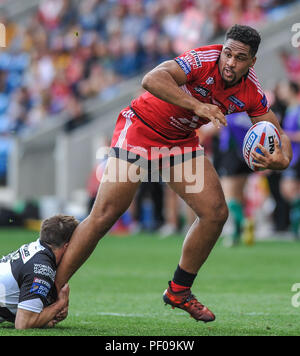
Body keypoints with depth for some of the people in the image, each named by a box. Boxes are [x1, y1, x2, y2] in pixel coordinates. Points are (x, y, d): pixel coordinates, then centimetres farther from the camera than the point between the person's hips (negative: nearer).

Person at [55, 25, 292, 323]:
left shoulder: (251, 93, -9)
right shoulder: (204, 60, -28)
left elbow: (277, 134, 1)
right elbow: (152, 80, -43)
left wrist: (281, 159, -23)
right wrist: (197, 105, -51)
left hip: (181, 141, 6)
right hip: (141, 128, -6)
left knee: (216, 212, -4)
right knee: (105, 214, -14)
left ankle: (179, 291, 15)